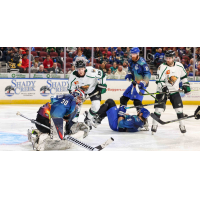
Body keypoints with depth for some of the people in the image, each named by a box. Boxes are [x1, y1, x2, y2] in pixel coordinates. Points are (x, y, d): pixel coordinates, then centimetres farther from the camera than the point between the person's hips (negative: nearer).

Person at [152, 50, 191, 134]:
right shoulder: (162, 67, -16)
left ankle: (181, 124, 12)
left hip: (174, 90, 3)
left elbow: (183, 76, 13)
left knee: (179, 107, -2)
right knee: (159, 107, -9)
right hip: (162, 90, -3)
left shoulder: (179, 66, -4)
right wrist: (164, 88, -31)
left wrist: (185, 84, 8)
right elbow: (159, 81, -18)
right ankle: (154, 124, 3)